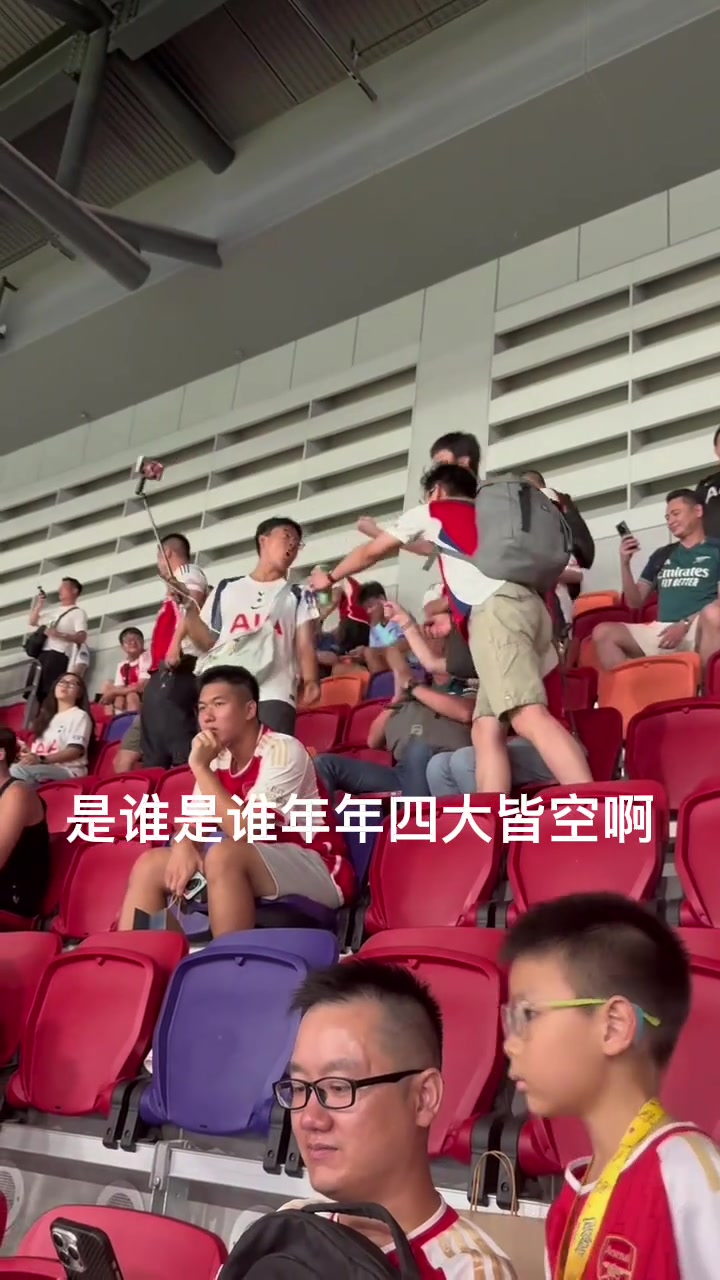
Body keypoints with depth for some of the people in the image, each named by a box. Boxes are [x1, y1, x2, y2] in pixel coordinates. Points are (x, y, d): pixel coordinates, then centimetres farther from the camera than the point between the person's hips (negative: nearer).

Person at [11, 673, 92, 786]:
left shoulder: (80, 716, 5)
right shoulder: (47, 715, 28)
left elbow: (75, 750, -9)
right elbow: (39, 746, 21)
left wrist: (42, 759, -19)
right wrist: (30, 753, -4)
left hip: (68, 771, -6)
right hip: (44, 768, 6)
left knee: (18, 770, -32)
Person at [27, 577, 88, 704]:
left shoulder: (78, 613, 4)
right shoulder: (53, 608, 25)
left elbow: (81, 637, -9)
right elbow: (32, 623, 30)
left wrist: (59, 634, -23)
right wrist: (39, 604, 16)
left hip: (58, 655, -7)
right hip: (41, 653, 7)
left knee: (49, 692, -19)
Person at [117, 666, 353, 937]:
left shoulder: (282, 751, -18)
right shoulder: (218, 757, 4)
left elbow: (246, 832, -27)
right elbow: (194, 821, 5)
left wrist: (201, 768, -22)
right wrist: (184, 846, -19)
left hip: (319, 872, -8)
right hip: (251, 868, 8)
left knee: (223, 854, -34)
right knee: (150, 864, -1)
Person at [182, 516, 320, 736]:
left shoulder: (298, 597, 19)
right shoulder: (226, 589, 21)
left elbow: (305, 646, 6)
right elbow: (208, 642, 20)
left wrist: (310, 681, -13)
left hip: (274, 697, -1)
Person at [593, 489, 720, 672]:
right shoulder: (661, 555, 24)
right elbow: (635, 602, 21)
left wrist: (685, 625, -15)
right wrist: (625, 564, 7)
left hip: (700, 631, -5)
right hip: (663, 632, 5)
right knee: (603, 632, -17)